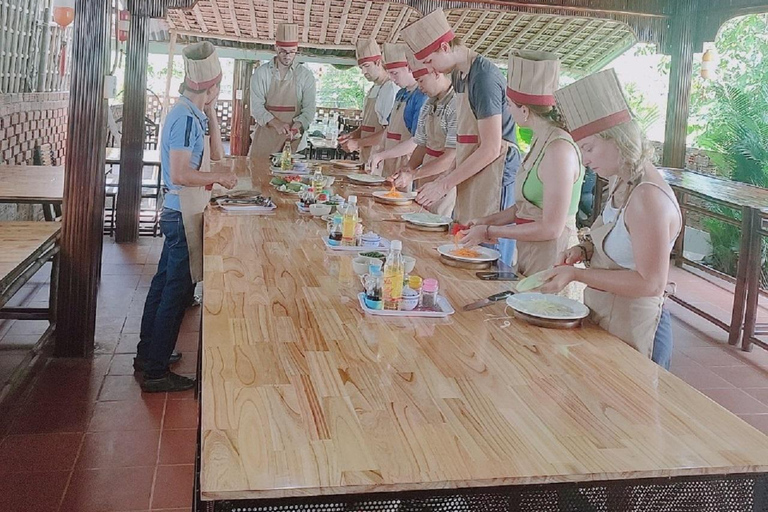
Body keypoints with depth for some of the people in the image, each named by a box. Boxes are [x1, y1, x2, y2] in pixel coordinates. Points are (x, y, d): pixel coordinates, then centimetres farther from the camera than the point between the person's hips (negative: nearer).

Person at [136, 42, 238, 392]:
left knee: (165, 283, 18)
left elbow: (215, 154, 13)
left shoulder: (192, 114, 9)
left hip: (180, 214, 10)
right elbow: (180, 175, -26)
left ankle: (148, 354, 31)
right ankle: (156, 372, 6)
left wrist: (211, 113, 6)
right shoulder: (186, 117, -21)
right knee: (177, 290, -3)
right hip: (184, 215, -10)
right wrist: (221, 177, -16)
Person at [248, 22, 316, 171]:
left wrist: (297, 126, -22)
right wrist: (276, 123, -22)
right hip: (266, 135, 0)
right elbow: (256, 106, -5)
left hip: (294, 137, 0)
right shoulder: (261, 73, 2)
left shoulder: (305, 75, 3)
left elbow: (309, 109, -2)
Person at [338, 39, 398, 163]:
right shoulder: (373, 89, 16)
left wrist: (358, 143, -17)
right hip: (366, 156, 8)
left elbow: (390, 133, -19)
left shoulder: (392, 89, -14)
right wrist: (353, 135, 5)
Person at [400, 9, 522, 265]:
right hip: (472, 178, 9)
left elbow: (491, 149, -18)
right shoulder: (459, 75, 12)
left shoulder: (484, 77, -16)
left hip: (494, 177, -9)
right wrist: (447, 179, 11)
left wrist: (444, 184, -14)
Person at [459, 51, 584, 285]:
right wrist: (488, 221, 8)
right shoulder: (541, 139, 7)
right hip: (529, 255, 9)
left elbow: (551, 228, -22)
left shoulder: (559, 149, -22)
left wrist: (489, 232, -15)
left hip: (551, 259, -9)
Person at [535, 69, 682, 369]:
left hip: (632, 332, -9)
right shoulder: (623, 184, 6)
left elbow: (651, 283, -24)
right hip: (604, 320, 9)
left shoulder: (649, 198, -23)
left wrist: (577, 274, -23)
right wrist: (585, 249, -1)